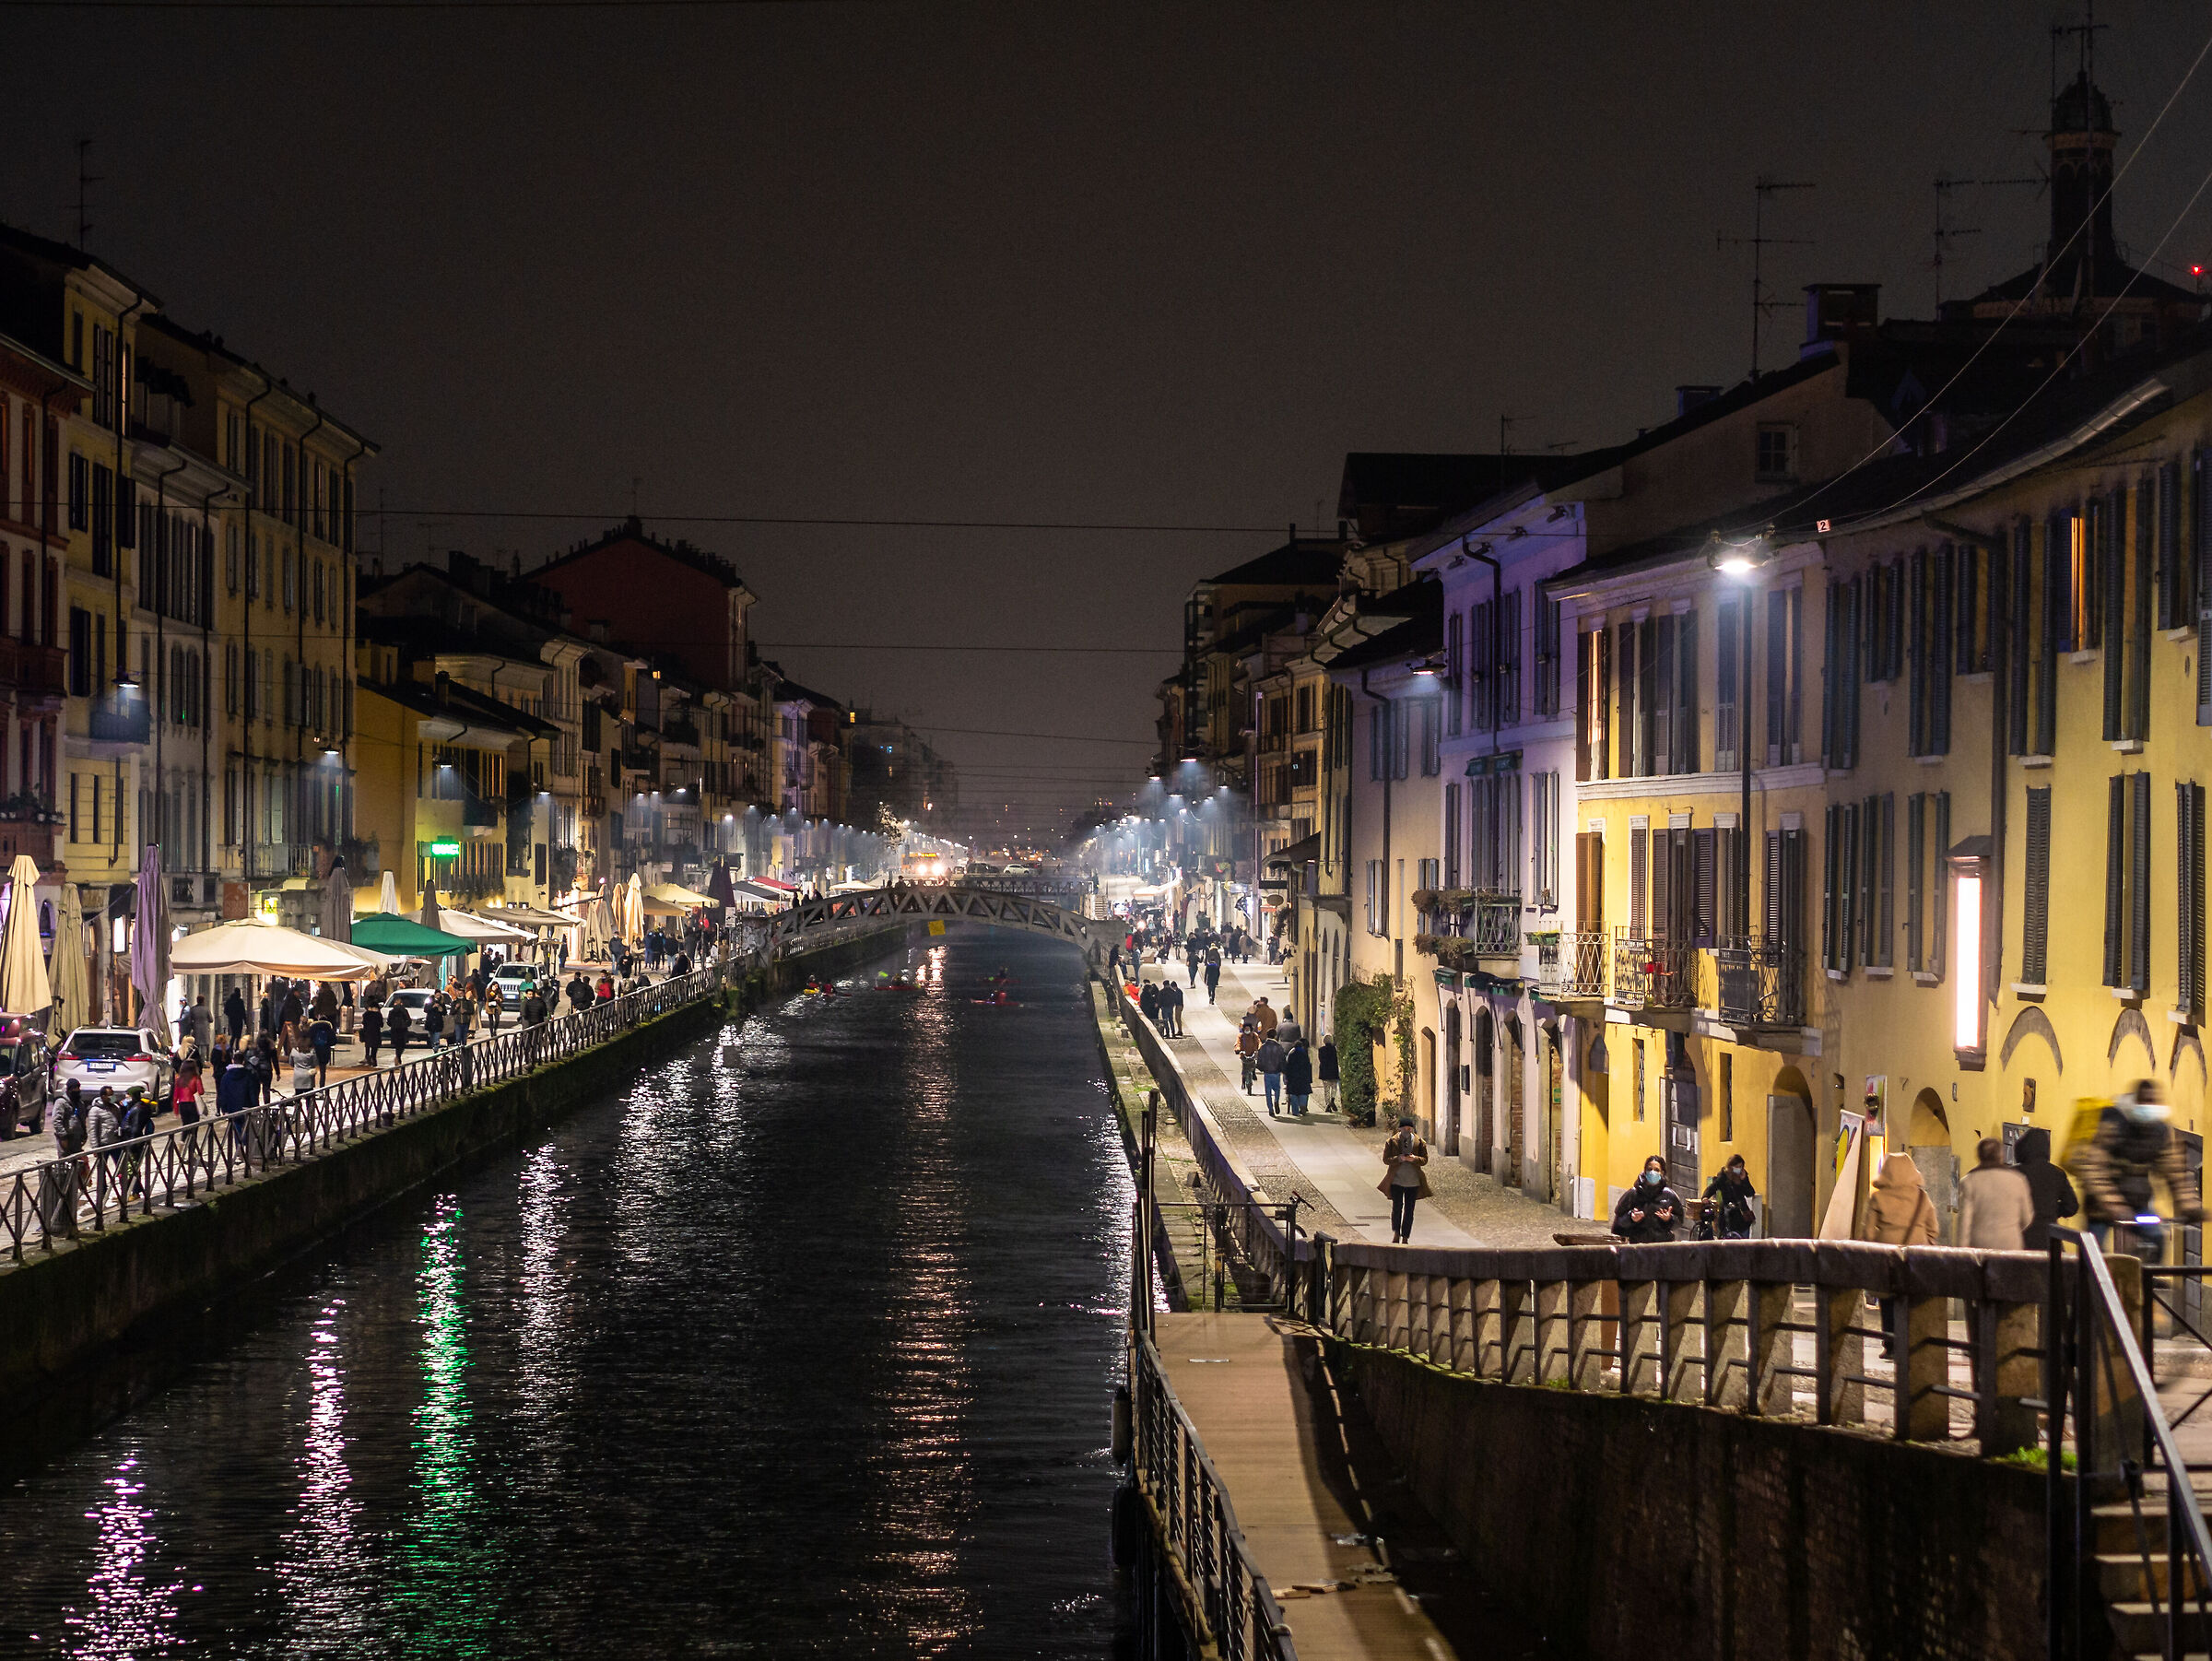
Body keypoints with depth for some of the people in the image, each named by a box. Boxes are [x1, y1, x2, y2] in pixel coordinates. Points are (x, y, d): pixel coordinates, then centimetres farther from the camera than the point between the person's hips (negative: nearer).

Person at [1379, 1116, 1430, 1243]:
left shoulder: (1419, 1142, 4)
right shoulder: (1392, 1142, 1)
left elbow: (1425, 1160, 4)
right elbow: (1386, 1159, -1)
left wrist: (1414, 1159, -17)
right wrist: (1399, 1158, -18)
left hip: (1413, 1181, 1)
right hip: (1396, 1179, -1)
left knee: (1409, 1210, 3)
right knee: (1397, 1206, -13)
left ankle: (1405, 1238, 10)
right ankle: (1396, 1234, 3)